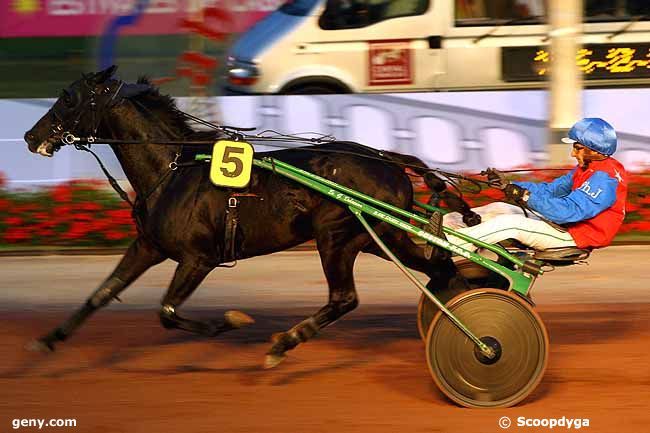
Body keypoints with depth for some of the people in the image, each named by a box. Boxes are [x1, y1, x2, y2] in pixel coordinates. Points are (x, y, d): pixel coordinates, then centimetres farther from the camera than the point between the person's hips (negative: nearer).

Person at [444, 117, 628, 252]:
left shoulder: (604, 179, -21)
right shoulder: (586, 169, 14)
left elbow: (568, 211, -31)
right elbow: (550, 190, 14)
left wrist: (525, 196, -30)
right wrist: (509, 185, 2)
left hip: (576, 236, -10)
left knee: (509, 223, -23)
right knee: (499, 208, 4)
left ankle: (446, 244, -25)